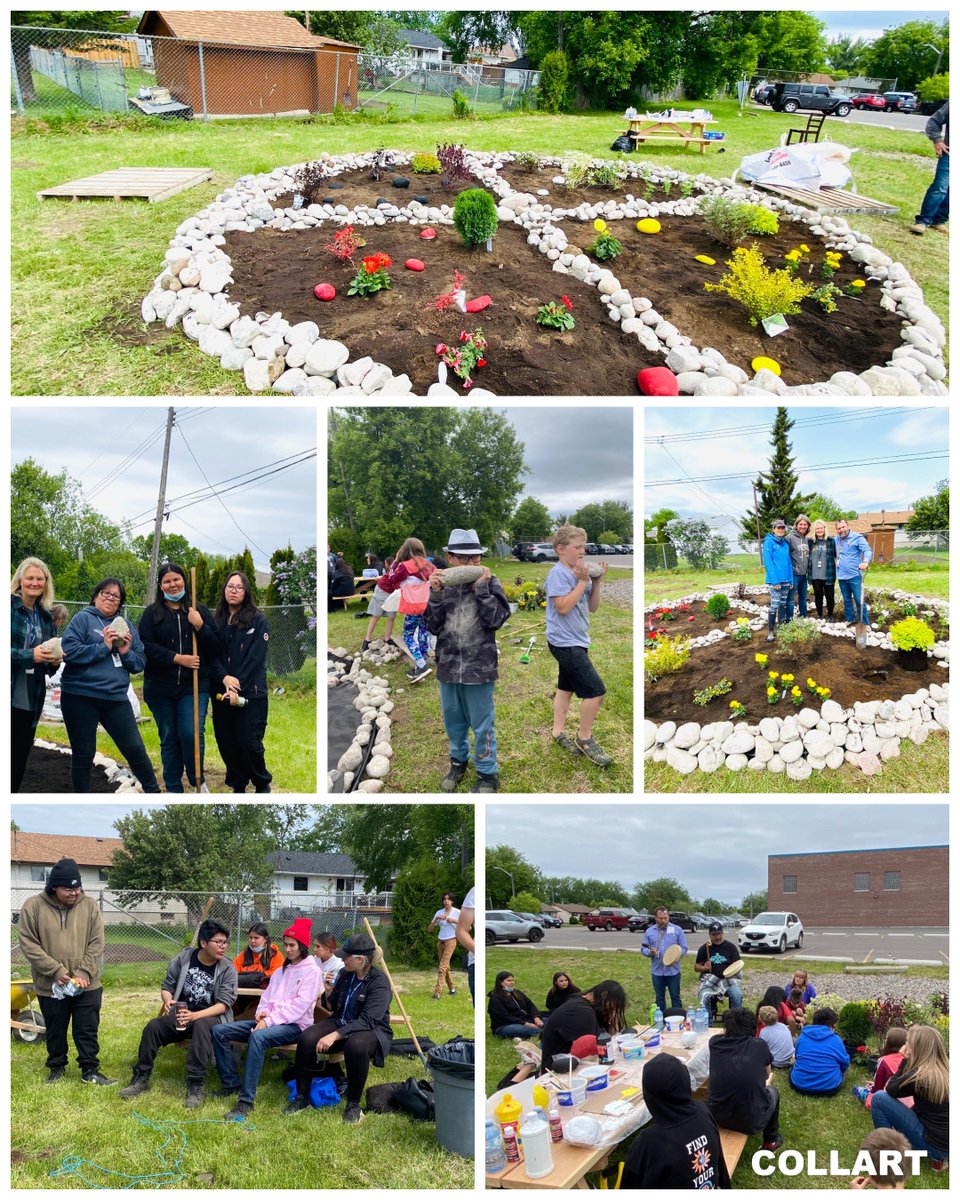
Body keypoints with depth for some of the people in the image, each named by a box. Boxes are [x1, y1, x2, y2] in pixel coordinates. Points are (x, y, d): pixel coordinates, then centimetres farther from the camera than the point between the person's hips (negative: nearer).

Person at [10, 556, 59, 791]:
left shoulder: (46, 617, 13)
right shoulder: (9, 607, -6)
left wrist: (54, 661, -3)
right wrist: (30, 655, -22)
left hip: (31, 701, 5)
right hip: (9, 697, -5)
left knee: (19, 759, 11)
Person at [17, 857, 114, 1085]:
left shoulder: (89, 906, -4)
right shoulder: (33, 906, -9)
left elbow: (96, 944, -2)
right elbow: (28, 945, -10)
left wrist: (84, 973, -14)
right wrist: (57, 971, -16)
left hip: (87, 985, 1)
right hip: (50, 986, -1)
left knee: (88, 1030, 5)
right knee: (55, 1030, 15)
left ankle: (90, 1070, 18)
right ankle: (56, 1067, 34)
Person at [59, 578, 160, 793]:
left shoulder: (125, 626, 13)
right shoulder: (83, 619, -2)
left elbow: (140, 663, 12)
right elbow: (69, 651, -16)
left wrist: (126, 652, -8)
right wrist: (104, 647, -17)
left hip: (116, 699, 4)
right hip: (80, 697, -4)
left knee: (135, 749, 4)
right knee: (83, 754, 6)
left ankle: (153, 791, 19)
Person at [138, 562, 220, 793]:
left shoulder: (199, 611, 8)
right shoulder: (152, 613, 5)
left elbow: (217, 646, 4)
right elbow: (146, 646, -6)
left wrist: (200, 626, -12)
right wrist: (177, 658, -14)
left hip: (194, 685, -1)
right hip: (161, 688, 1)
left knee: (191, 733, -15)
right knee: (169, 740, 8)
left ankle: (197, 780, 8)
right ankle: (173, 789, 18)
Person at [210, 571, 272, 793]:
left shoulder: (257, 620, -3)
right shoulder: (216, 621, 9)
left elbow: (255, 658, -10)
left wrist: (237, 686, -17)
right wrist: (224, 679, -16)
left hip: (250, 693, -4)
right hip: (221, 692, 4)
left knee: (249, 743, -5)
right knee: (226, 742, 5)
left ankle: (262, 783, 17)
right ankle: (238, 785, 22)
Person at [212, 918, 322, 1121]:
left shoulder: (312, 971, -4)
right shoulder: (280, 971, 22)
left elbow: (299, 1005, -14)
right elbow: (267, 996, 18)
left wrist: (270, 1021, -19)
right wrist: (262, 1012, -6)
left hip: (295, 1025, -8)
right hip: (270, 1021, 8)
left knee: (258, 1037, -40)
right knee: (219, 1031, -6)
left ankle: (246, 1101, -40)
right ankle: (232, 1084, -2)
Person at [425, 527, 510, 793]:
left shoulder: (490, 583, -7)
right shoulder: (443, 584, 0)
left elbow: (495, 620, -17)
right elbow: (434, 627, -2)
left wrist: (481, 587, -19)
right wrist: (435, 594, -15)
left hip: (479, 668, -3)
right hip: (448, 666, 4)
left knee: (482, 724, 5)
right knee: (453, 720, 19)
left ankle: (487, 773, 20)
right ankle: (458, 761, 40)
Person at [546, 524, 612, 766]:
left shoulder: (580, 573, 6)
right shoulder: (558, 573, -17)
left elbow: (592, 607, 10)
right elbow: (563, 607, -25)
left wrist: (597, 582, -2)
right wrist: (583, 582, -21)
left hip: (575, 641, 9)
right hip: (565, 642, -9)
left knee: (567, 687, 19)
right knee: (595, 690, -10)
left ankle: (559, 733, 31)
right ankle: (584, 739, 4)